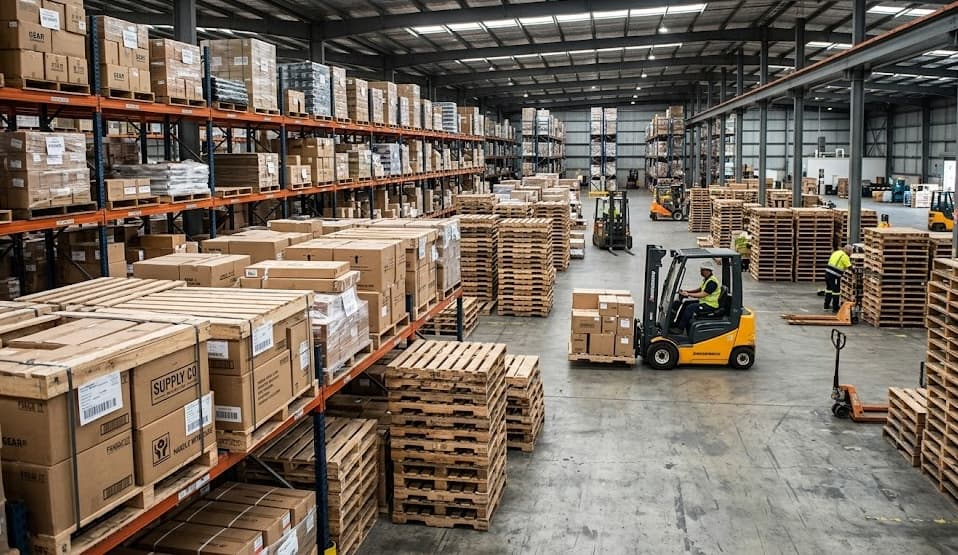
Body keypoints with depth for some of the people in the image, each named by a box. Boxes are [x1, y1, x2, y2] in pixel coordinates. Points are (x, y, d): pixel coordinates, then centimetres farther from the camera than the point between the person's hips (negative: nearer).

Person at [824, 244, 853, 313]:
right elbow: (849, 267, -13)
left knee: (829, 289, 21)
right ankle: (835, 308, 9)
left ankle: (826, 306, 32)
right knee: (836, 291, 3)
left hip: (828, 272, 8)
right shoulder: (845, 256, -10)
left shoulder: (836, 252, 14)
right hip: (834, 275, -8)